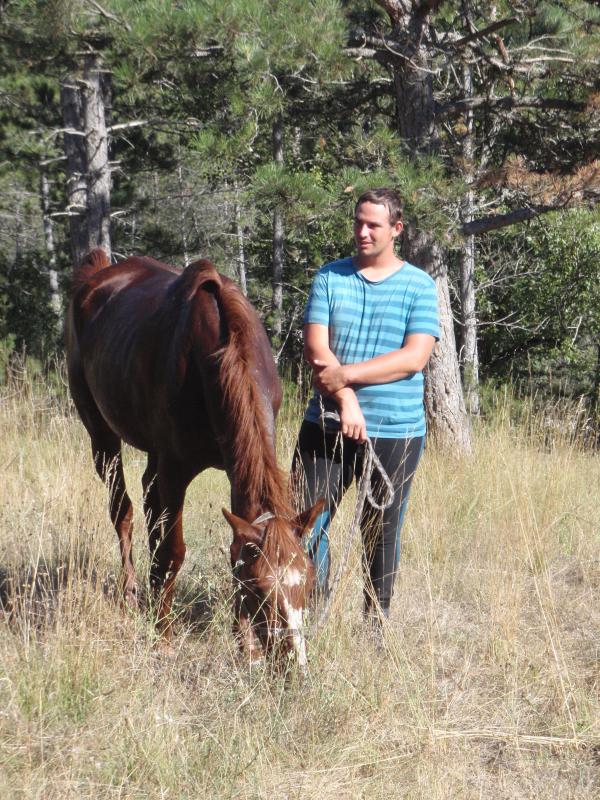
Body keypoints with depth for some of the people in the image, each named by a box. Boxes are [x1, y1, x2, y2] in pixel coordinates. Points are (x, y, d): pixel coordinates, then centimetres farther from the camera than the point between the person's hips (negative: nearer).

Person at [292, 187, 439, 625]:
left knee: (382, 532, 8)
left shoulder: (418, 286, 0)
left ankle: (377, 618, 22)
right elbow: (316, 348, -4)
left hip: (395, 432, -2)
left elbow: (414, 358, -12)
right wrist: (346, 400, -18)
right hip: (326, 426, 2)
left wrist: (346, 374, -19)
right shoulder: (330, 277, 6)